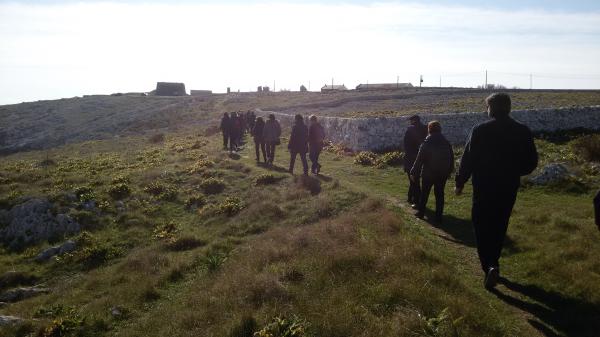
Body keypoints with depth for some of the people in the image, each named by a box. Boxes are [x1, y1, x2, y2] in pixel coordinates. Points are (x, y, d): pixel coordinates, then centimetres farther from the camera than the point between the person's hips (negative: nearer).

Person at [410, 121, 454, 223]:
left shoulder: (426, 144, -13)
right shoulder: (447, 143, -1)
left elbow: (419, 160, -13)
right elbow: (451, 159, 6)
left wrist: (414, 173, -7)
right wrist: (449, 172, 17)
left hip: (428, 174, -3)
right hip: (442, 174, 3)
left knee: (424, 194, 14)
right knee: (439, 194, 8)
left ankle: (421, 212, 22)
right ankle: (438, 216, 8)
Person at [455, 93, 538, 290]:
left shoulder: (479, 131, -12)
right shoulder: (523, 132, -2)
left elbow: (467, 160, -10)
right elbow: (531, 163, 3)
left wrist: (460, 183, 3)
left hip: (483, 188, -3)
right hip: (509, 189, 3)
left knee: (482, 228, 6)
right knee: (499, 228, 18)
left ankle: (490, 266, -10)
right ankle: (492, 263, 30)